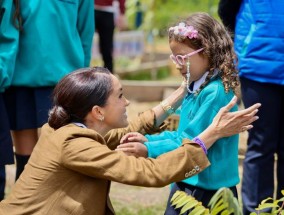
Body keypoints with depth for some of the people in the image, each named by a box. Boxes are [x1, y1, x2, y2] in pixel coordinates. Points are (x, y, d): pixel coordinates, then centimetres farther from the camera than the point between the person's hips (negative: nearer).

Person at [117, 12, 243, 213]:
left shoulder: (215, 93, -22)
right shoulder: (197, 88, 8)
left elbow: (193, 143, -24)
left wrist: (149, 150, -27)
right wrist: (149, 139, 5)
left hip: (208, 191, -9)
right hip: (186, 183, 9)